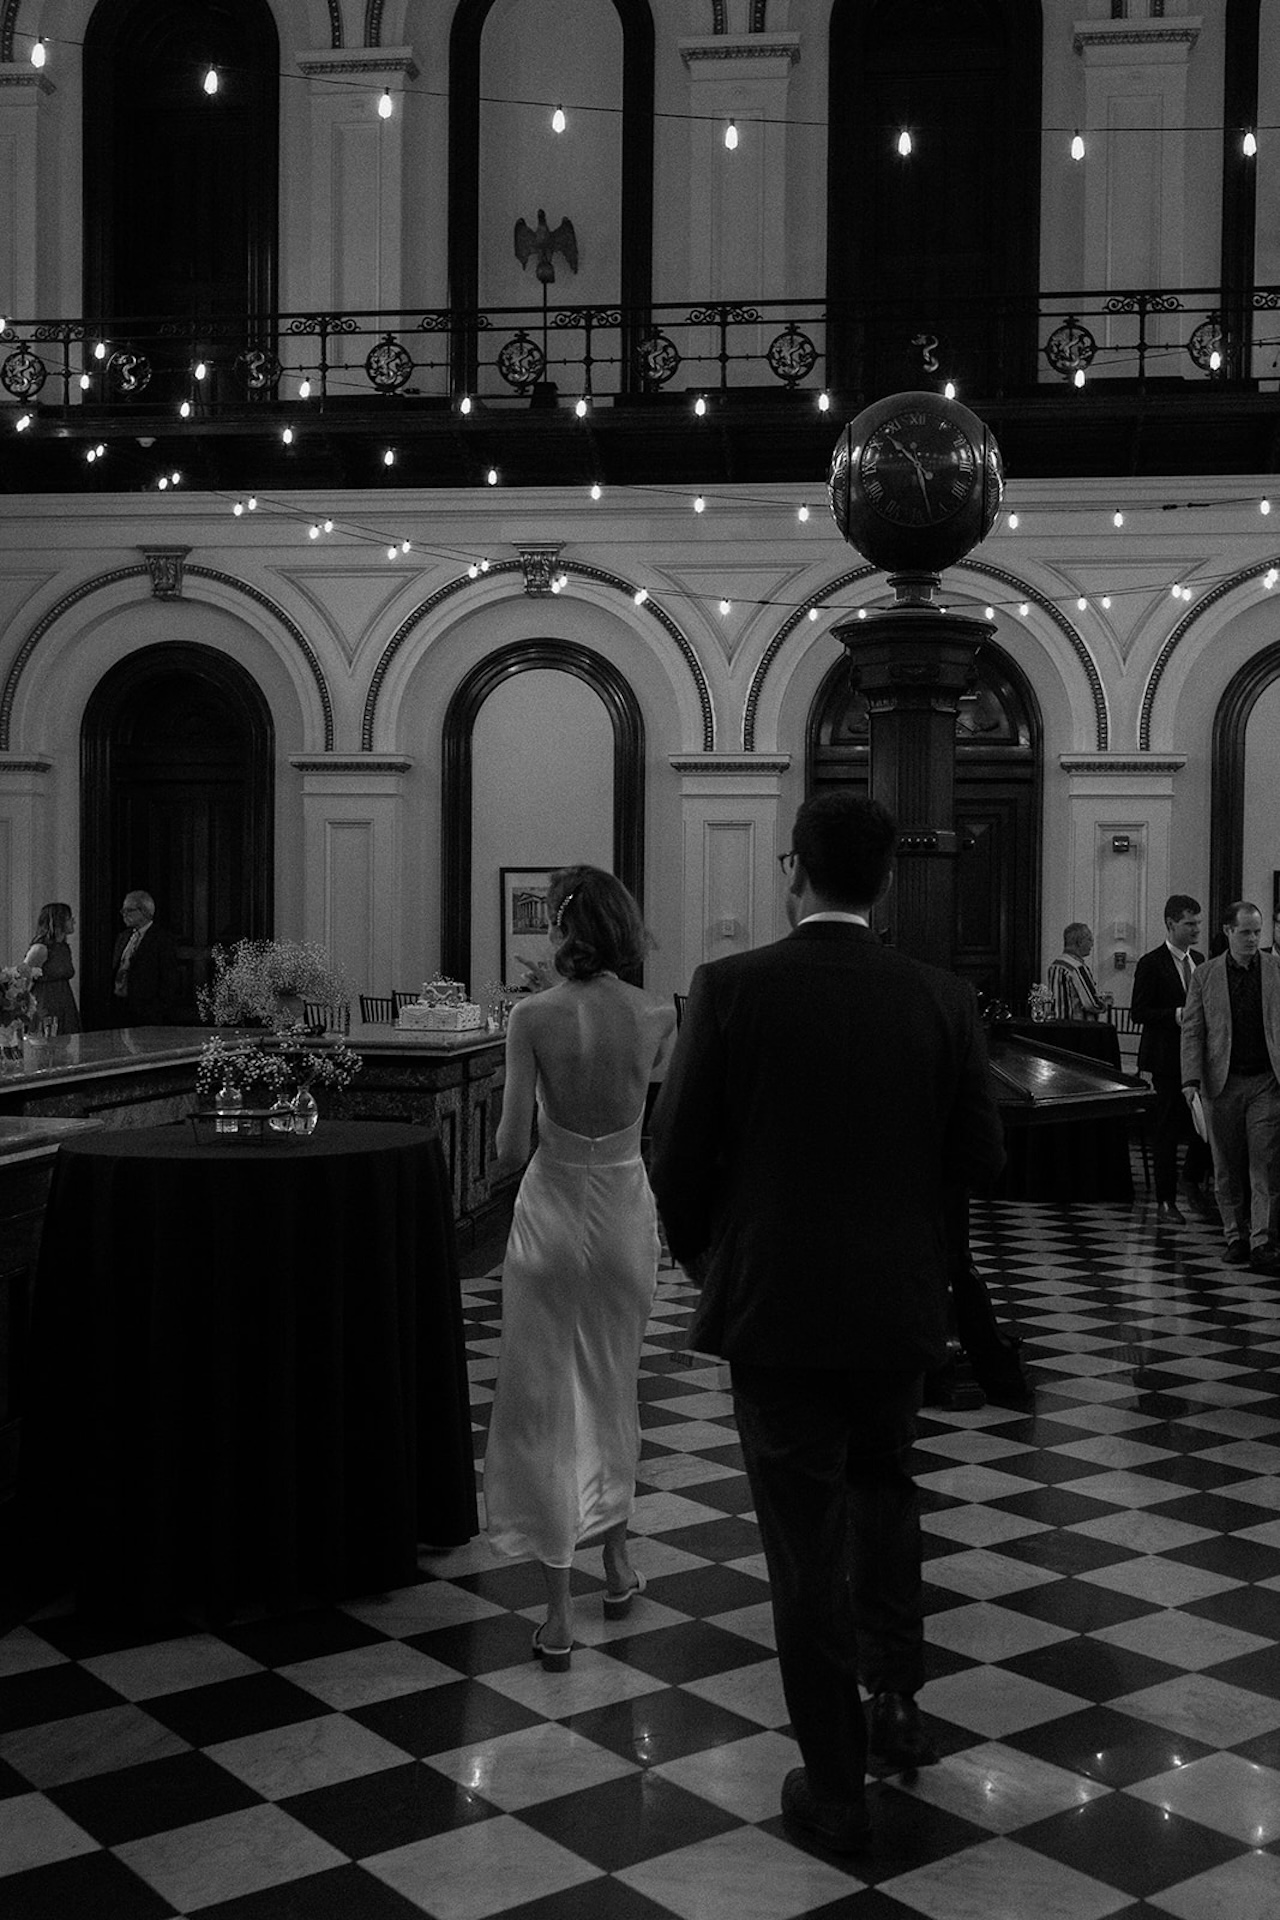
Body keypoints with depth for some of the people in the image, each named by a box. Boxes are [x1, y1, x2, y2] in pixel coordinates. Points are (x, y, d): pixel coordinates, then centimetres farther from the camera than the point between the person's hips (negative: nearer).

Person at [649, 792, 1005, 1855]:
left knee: (807, 1539, 8)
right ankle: (897, 1689, 25)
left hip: (774, 1300, -2)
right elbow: (980, 1157, -2)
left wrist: (703, 1258, 9)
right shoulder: (941, 1000, -6)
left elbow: (680, 1156, -9)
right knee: (882, 1483, 30)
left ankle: (837, 1786, 19)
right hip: (898, 1301, 3)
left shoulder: (732, 988, -13)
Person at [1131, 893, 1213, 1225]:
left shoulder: (1199, 960, 13)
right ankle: (1165, 1202, 10)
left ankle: (1193, 1181, 21)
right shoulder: (1151, 964, -7)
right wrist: (1175, 1015, -22)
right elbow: (1139, 1012, -11)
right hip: (1169, 1059, -6)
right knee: (1167, 1131, 1)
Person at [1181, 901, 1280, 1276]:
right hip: (1222, 1083, 1)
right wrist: (1191, 1079, -8)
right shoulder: (1204, 976, 5)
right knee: (1227, 1168, 8)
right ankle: (1235, 1238, 19)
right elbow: (1192, 1031, 2)